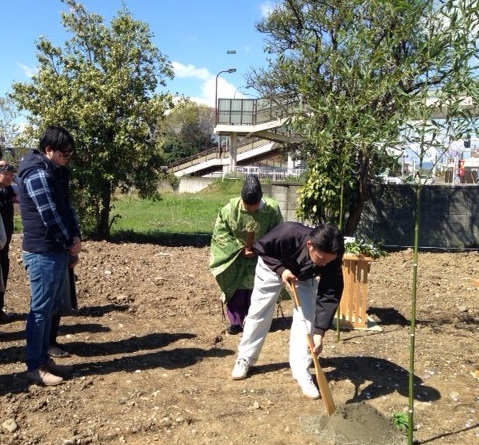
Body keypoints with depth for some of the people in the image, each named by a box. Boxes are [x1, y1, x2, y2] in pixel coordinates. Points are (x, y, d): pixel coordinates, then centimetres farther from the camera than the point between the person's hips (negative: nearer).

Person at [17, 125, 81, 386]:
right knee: (41, 309, -1)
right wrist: (70, 243, -9)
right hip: (43, 253, -10)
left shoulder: (56, 173, 14)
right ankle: (34, 366, 11)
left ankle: (44, 358, 26)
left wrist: (75, 236, 0)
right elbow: (50, 216, -20)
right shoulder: (37, 174, -17)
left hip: (57, 251, 10)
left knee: (51, 308, 15)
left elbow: (67, 207, 14)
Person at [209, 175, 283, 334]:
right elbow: (220, 231, -10)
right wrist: (240, 249, -17)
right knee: (236, 292, 4)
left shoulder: (272, 209, -17)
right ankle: (235, 322, 19)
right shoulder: (231, 208, -17)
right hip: (236, 260, 0)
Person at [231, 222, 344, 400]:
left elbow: (330, 296, -32)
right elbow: (260, 247, -25)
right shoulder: (288, 233, -45)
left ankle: (301, 372, 1)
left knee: (306, 318, -10)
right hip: (272, 267, -1)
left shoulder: (332, 260, -36)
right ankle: (244, 359, 25)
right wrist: (280, 269, -37)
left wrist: (319, 333, -39)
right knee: (258, 313, 6)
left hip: (305, 277, 2)